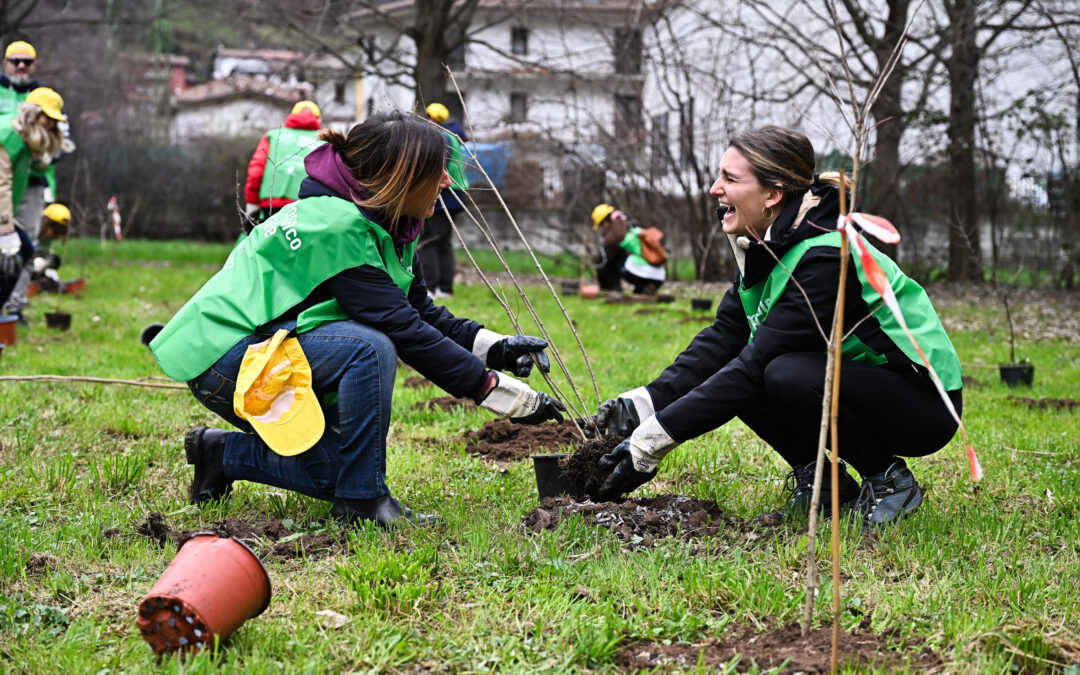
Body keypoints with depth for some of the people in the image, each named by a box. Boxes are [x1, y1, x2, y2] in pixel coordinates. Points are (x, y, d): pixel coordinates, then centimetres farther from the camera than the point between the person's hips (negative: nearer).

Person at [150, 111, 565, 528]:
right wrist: (497, 389, -27)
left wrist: (492, 347, -11)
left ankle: (223, 452, 18)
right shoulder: (336, 227, -26)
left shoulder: (388, 228, 3)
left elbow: (422, 312, 5)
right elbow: (404, 330, -29)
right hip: (225, 358, -10)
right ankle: (363, 501, -18)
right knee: (369, 348, -30)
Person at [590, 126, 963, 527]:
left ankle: (890, 480, -10)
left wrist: (653, 440, -30)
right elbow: (722, 339, -1)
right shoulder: (766, 248, 0)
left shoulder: (826, 260, -28)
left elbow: (755, 364, -30)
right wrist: (644, 403, -15)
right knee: (726, 373, -8)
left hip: (924, 401, -8)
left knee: (787, 375, -32)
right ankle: (821, 482, 6)